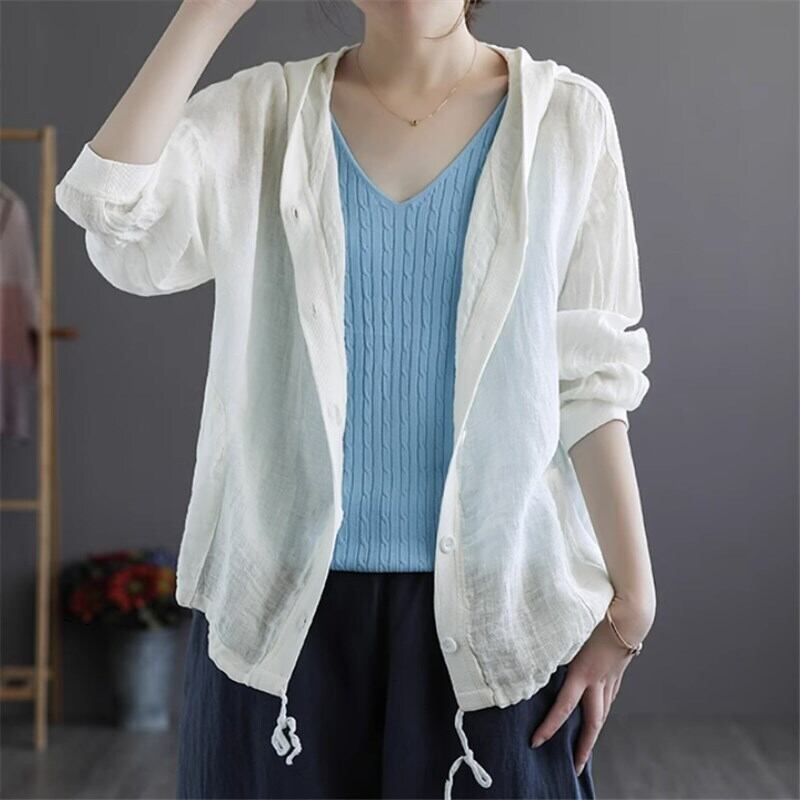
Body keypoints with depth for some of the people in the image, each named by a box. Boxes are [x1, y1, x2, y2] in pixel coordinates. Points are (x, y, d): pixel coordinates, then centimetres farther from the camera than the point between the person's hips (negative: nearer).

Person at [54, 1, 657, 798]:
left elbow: (590, 375, -1)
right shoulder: (261, 112, 0)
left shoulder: (564, 116, -1)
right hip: (284, 597, 1)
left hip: (493, 600, 0)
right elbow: (115, 220, -18)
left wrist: (630, 595, -5)